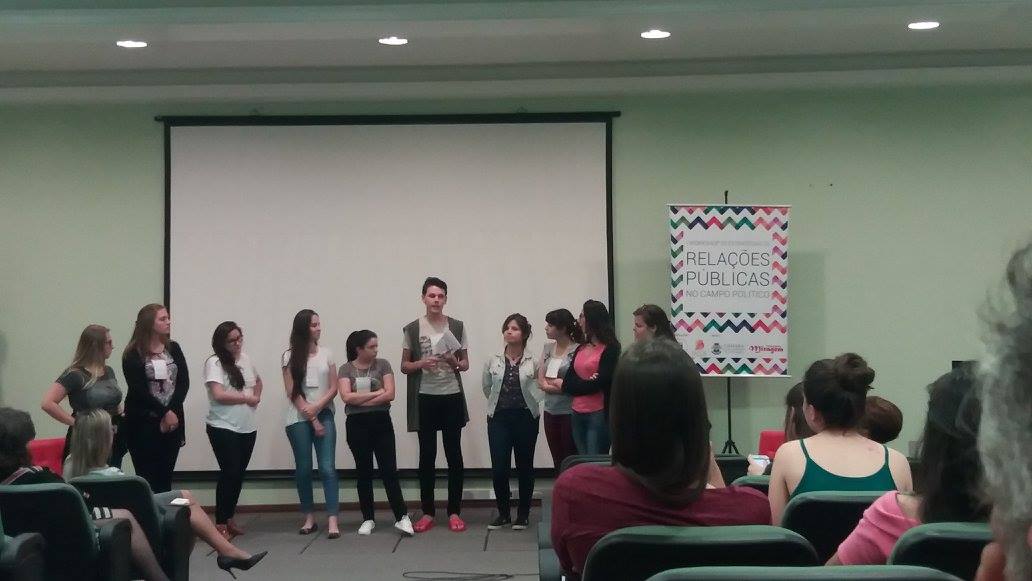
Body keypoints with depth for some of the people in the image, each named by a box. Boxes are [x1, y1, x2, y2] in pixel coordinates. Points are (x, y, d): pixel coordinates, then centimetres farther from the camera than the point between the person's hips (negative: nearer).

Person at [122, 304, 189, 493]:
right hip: (143, 423, -4)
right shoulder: (133, 354, -4)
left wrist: (172, 412, -12)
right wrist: (164, 413, -15)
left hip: (172, 421, 4)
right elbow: (138, 390, -11)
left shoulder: (173, 348, 9)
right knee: (147, 479, -2)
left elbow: (183, 382, 1)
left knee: (165, 479, 6)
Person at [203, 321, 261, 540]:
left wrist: (257, 397, 9)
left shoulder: (245, 359, 10)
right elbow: (219, 394, -20)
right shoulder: (214, 363, -10)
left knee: (239, 475, 11)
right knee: (229, 474, -8)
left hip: (247, 428, 7)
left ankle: (229, 519, 23)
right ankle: (220, 524, 2)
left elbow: (258, 381, 29)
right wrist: (247, 398, -9)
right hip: (223, 428, -6)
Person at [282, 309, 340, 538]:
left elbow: (333, 388, 5)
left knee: (327, 468, -8)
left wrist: (317, 407, -11)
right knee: (303, 469, 5)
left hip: (324, 416, 1)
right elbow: (292, 392, -3)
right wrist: (312, 420, -7)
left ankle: (332, 520, -11)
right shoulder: (291, 356, 1)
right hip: (299, 420, -1)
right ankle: (309, 518, 15)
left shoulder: (326, 353, 7)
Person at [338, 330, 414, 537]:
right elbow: (347, 397, -12)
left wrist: (360, 400, -10)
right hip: (357, 424, 0)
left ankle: (401, 517, -1)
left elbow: (390, 394, -8)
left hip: (381, 422, 0)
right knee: (364, 473, 8)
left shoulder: (383, 365, 2)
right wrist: (377, 392, -11)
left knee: (389, 471, -2)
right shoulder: (346, 369, 2)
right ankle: (368, 519, 16)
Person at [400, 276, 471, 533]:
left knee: (454, 455, 4)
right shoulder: (413, 329, 0)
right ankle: (427, 512, 14)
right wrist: (420, 364, -15)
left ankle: (454, 511, 11)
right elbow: (404, 366, 5)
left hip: (452, 397, 1)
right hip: (425, 399, -1)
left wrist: (454, 363, -13)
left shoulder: (457, 327, 3)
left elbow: (466, 364, 9)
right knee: (427, 456, 5)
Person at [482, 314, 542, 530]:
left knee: (524, 467, 7)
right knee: (499, 468, -2)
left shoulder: (533, 363, -4)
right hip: (499, 418, 1)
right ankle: (503, 513, 14)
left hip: (525, 417, -1)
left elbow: (540, 389, 3)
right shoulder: (493, 362, 3)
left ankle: (523, 514, 19)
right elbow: (487, 388, 16)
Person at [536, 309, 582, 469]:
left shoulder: (577, 350, -10)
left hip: (569, 412, -6)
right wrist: (562, 384, -11)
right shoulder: (548, 348, 9)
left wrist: (552, 382, -9)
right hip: (550, 411, 6)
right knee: (557, 460, 11)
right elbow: (541, 382, 4)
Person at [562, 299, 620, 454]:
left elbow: (600, 382, -13)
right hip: (577, 414, 6)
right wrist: (587, 383, -13)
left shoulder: (610, 349, -5)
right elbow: (568, 383, 4)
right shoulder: (580, 349, 13)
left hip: (599, 414, -6)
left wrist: (576, 385, 0)